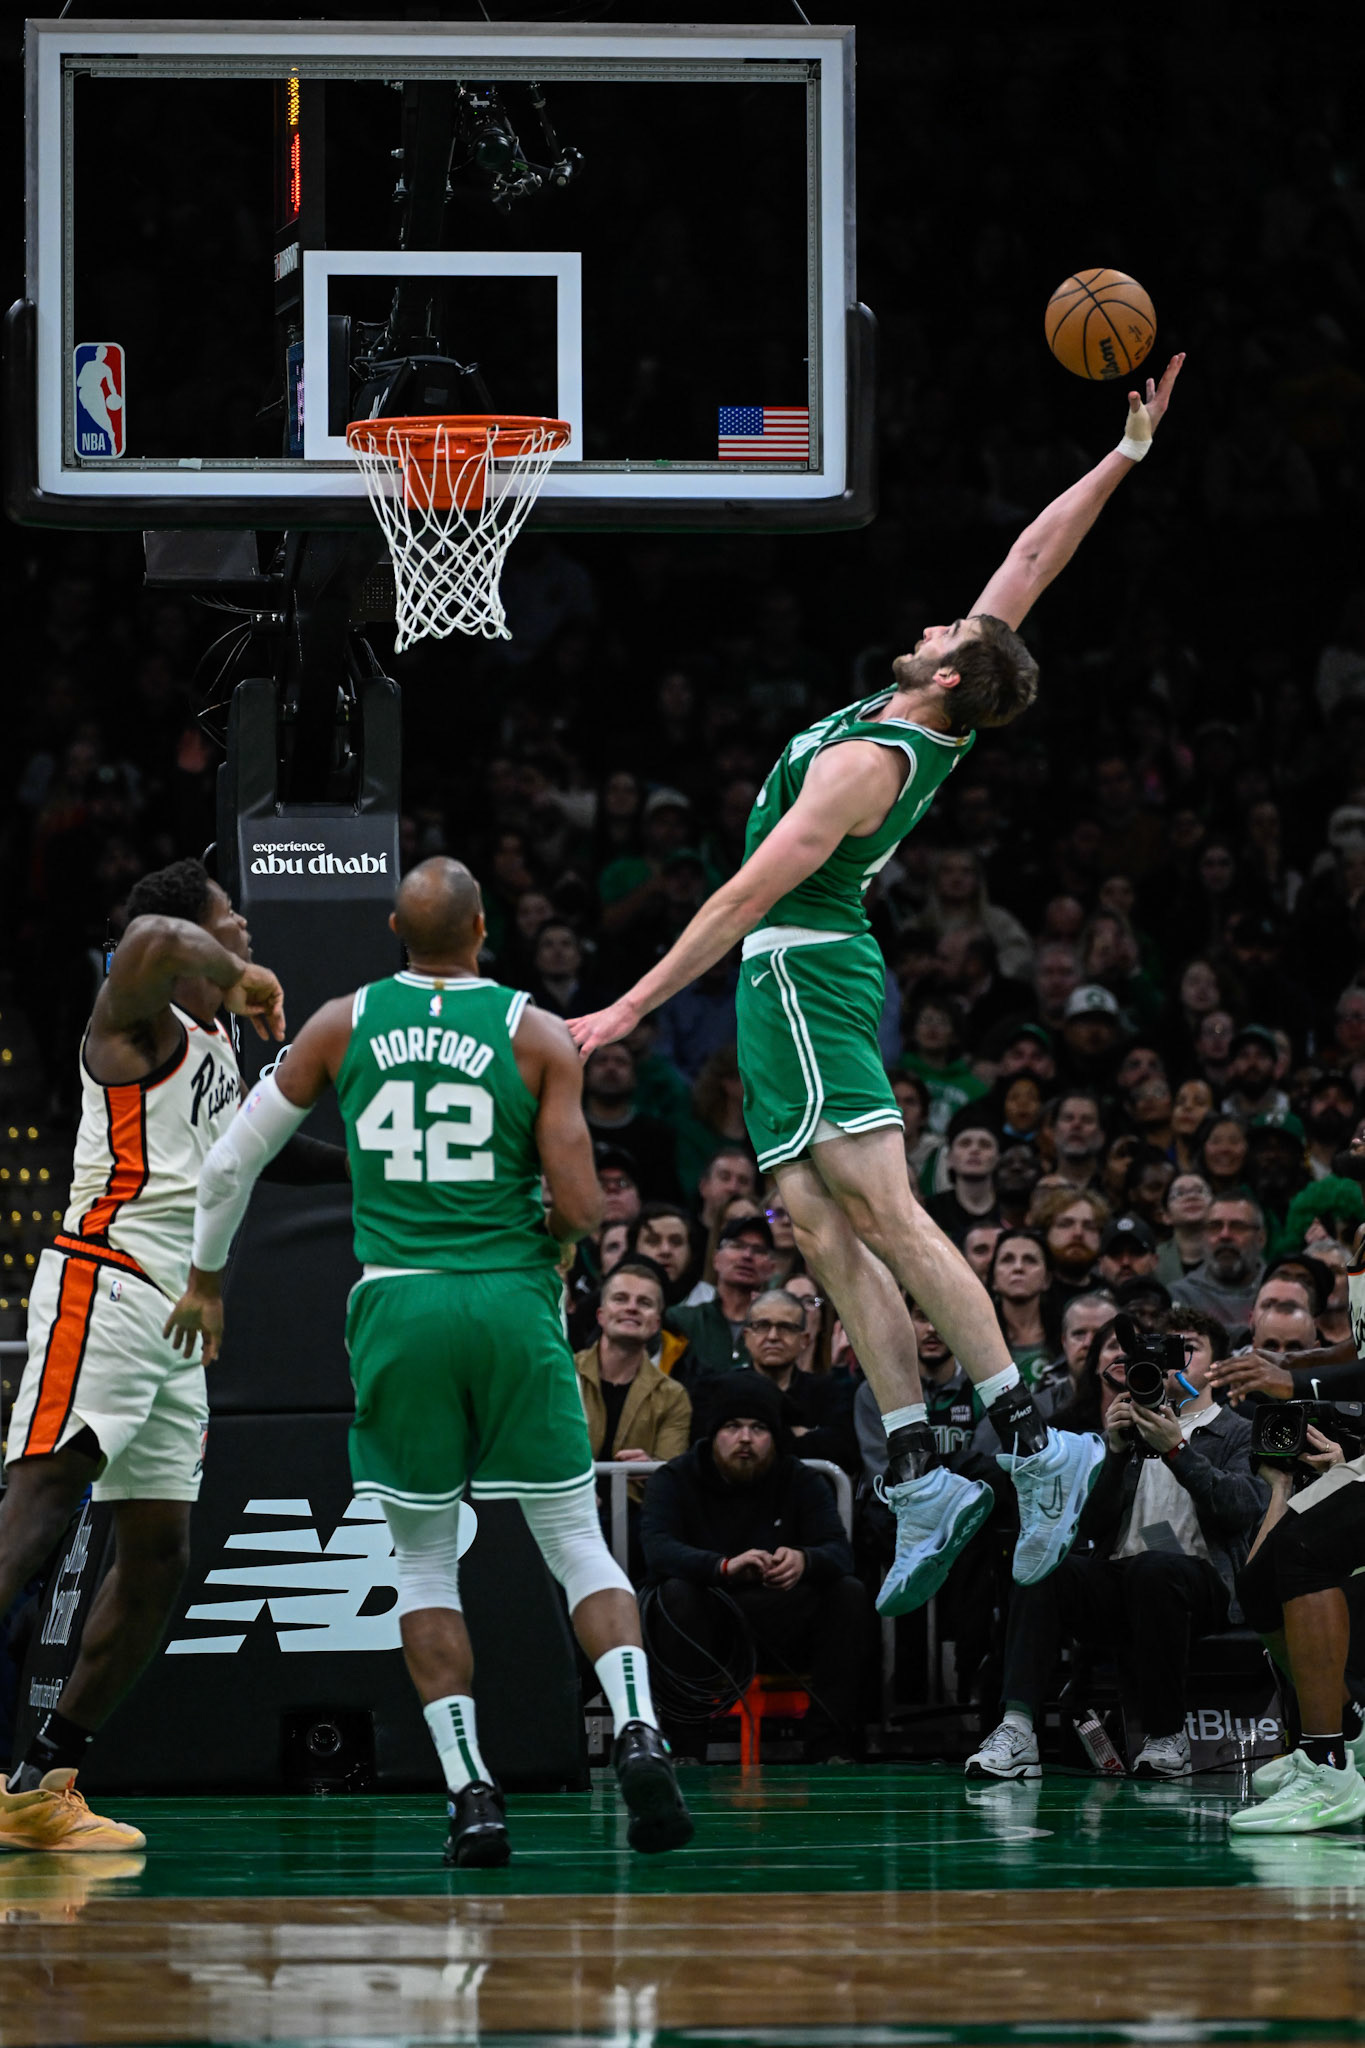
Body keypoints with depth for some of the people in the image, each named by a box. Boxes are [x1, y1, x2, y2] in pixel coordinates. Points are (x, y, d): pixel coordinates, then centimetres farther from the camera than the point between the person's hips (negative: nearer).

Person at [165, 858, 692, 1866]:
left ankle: (471, 1791, -1)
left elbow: (230, 1164, 11)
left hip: (398, 1303, 1)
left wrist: (206, 1280, 27)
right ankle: (639, 1735, -15)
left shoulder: (343, 1025, 5)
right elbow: (580, 1207, -7)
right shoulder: (539, 1036, 0)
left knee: (425, 1560, 11)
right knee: (577, 1542, 8)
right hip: (511, 1298, -1)